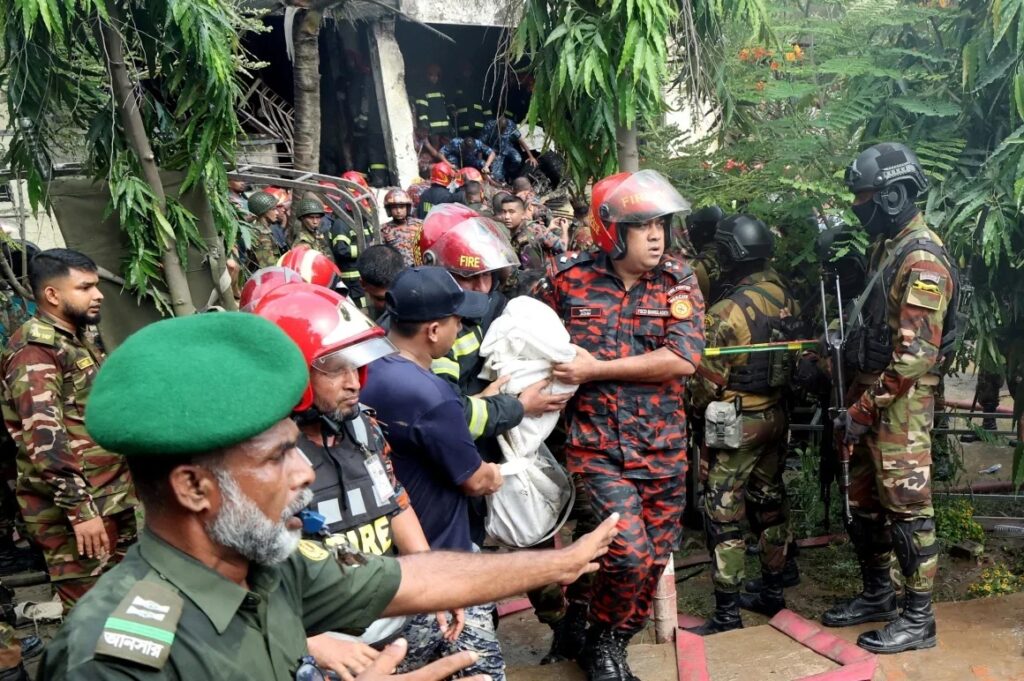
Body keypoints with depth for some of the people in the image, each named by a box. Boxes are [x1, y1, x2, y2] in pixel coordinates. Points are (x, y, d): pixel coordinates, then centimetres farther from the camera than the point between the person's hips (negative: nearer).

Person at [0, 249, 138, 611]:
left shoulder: (77, 341, 16)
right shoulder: (34, 350, -14)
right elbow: (45, 439, -23)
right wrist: (80, 509, -25)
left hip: (113, 500, 9)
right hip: (74, 511, -9)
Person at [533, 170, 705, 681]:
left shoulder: (678, 282, -2)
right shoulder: (568, 279, -3)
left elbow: (683, 359, -15)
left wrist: (594, 370, -16)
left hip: (664, 449, 3)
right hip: (598, 446, -2)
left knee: (654, 558, 12)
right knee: (629, 553, -13)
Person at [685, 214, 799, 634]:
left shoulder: (726, 312, -21)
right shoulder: (783, 295, -2)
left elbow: (708, 381, -15)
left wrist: (696, 409, 4)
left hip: (736, 423, -7)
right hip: (775, 415, 7)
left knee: (724, 515, 1)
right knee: (770, 503, 18)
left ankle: (727, 613, 8)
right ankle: (772, 593, 31)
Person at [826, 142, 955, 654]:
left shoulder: (922, 260, -18)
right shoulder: (886, 246, 13)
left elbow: (916, 355, -22)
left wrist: (863, 411, -18)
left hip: (900, 402, -10)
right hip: (870, 390, 10)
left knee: (906, 507, -1)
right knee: (865, 503, 16)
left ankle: (918, 619, 12)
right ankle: (876, 596, 31)